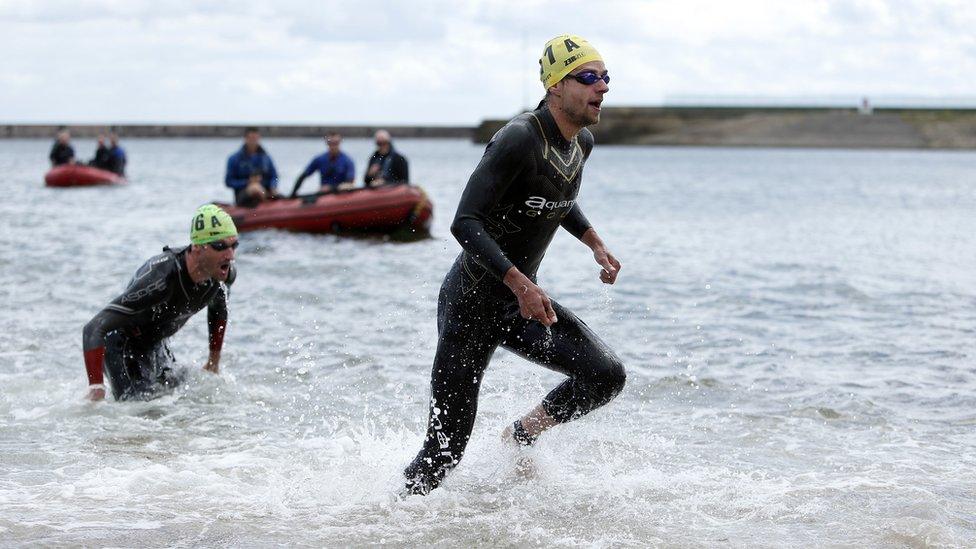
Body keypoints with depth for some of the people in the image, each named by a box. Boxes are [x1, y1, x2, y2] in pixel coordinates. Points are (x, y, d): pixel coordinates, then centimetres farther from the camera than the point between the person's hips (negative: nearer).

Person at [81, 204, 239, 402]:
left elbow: (218, 310, 11)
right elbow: (93, 329, -39)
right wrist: (96, 389, -43)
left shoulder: (227, 274, -18)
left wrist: (214, 361, 14)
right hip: (121, 345, -7)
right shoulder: (161, 278, -40)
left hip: (155, 345, 7)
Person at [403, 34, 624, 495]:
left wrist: (596, 244, 13)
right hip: (471, 302, -7)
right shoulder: (519, 139, -24)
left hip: (522, 301, 7)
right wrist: (520, 284, -38)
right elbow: (465, 223, -29)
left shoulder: (582, 142, 3)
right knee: (445, 449, -5)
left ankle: (521, 438, 11)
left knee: (607, 374, -12)